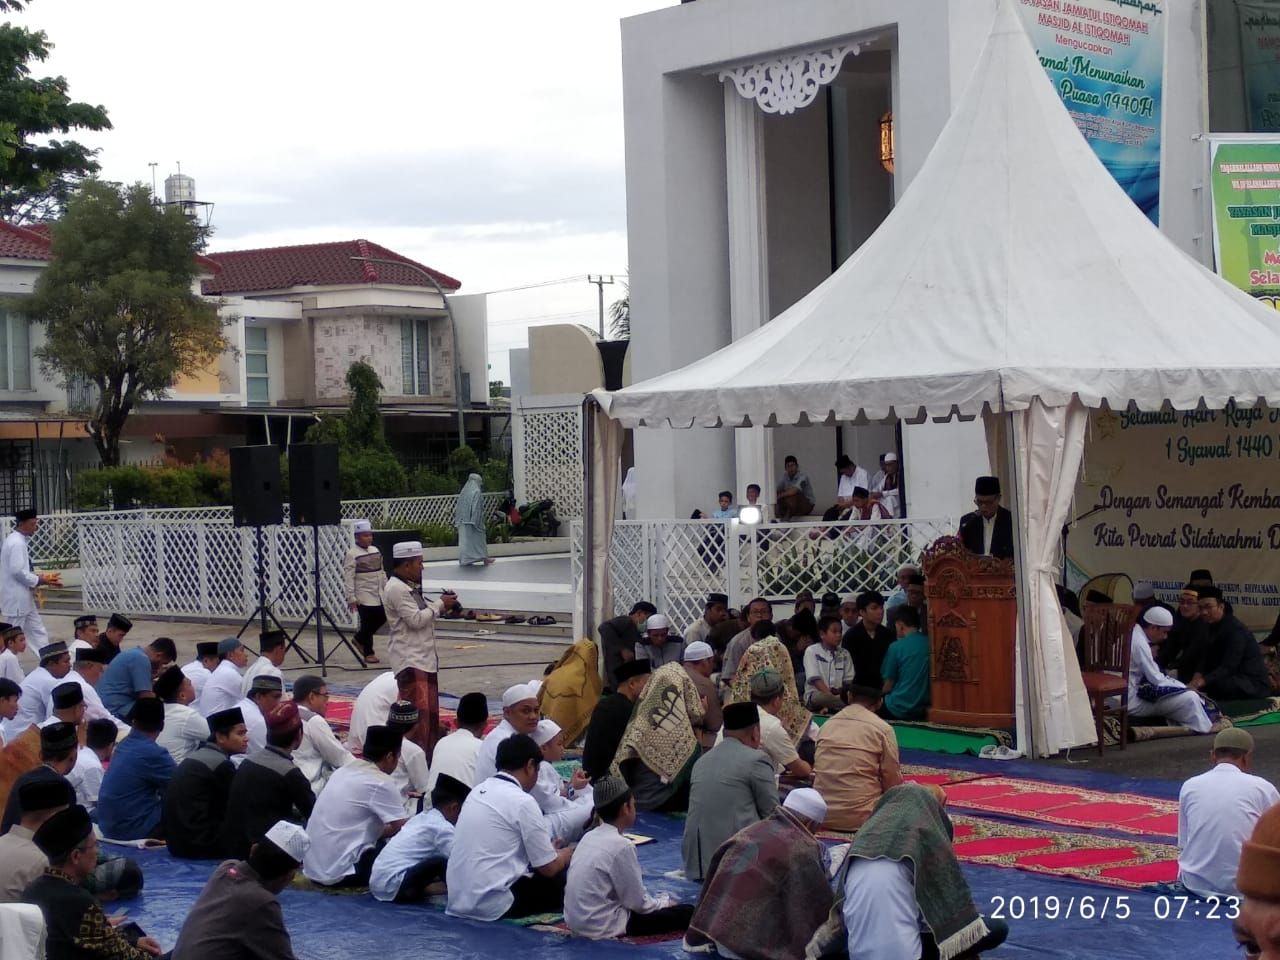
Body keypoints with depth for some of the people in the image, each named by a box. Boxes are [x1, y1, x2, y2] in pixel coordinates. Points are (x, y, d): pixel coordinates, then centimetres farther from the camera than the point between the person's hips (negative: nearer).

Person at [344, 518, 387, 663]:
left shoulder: (375, 551, 11)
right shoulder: (352, 555, -10)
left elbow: (382, 572, 18)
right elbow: (348, 578, -13)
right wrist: (351, 598, -17)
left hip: (378, 594, 7)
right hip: (364, 595, -7)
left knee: (382, 618, 4)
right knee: (367, 623, -2)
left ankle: (360, 639, 25)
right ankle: (368, 653, 12)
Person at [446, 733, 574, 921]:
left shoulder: (478, 791, 11)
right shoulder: (522, 802, -11)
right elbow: (549, 867, -5)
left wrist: (551, 850, 27)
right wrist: (568, 853, 16)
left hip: (458, 899, 7)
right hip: (494, 905, -7)